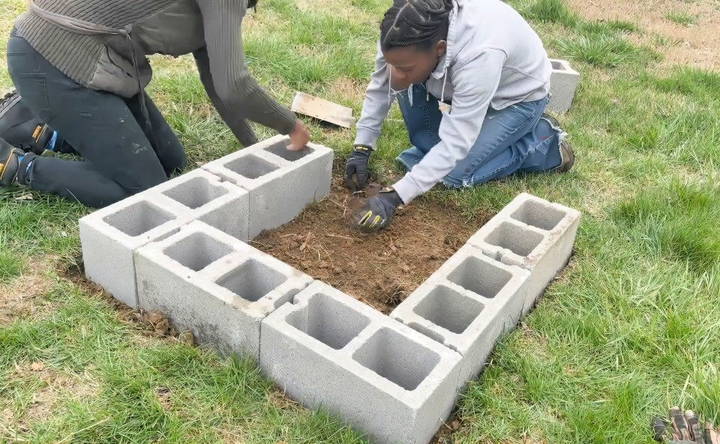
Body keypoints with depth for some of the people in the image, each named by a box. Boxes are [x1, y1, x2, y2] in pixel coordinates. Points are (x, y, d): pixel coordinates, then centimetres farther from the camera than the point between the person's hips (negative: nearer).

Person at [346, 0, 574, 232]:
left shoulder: (480, 55, -42)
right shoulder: (412, 35, -27)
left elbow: (456, 143, -39)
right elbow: (380, 86, -11)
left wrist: (393, 197, -41)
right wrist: (362, 149, -16)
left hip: (518, 96, -5)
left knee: (454, 174, -17)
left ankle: (545, 141, 2)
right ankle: (430, 150, 3)